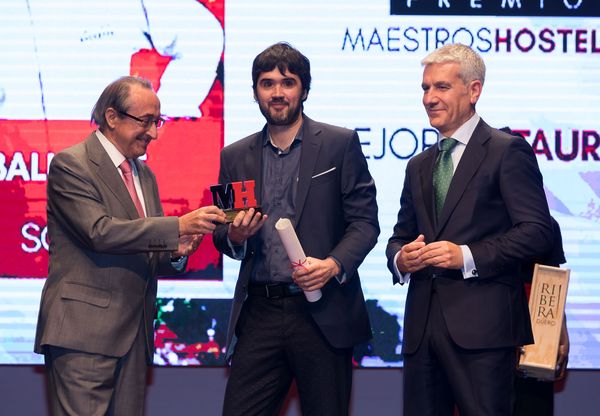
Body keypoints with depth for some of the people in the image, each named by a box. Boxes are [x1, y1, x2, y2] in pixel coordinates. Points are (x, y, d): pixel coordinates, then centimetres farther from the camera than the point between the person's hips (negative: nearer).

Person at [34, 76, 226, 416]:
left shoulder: (144, 174, 19)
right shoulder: (70, 165, -6)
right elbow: (100, 231, -19)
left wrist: (176, 253, -3)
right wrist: (179, 226, -23)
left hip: (134, 333, 8)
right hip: (84, 332, -7)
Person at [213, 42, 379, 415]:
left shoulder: (340, 144, 3)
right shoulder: (235, 157, 12)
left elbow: (365, 221, 0)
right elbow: (222, 238, 16)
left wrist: (335, 264, -18)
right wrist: (234, 236, -7)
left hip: (323, 311, -2)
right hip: (259, 312, 3)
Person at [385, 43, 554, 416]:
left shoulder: (507, 151, -1)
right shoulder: (419, 166, 21)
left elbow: (538, 231, -10)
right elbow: (400, 236, 25)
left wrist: (468, 256, -18)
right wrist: (400, 258, 1)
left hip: (481, 326, -7)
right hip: (423, 326, 7)